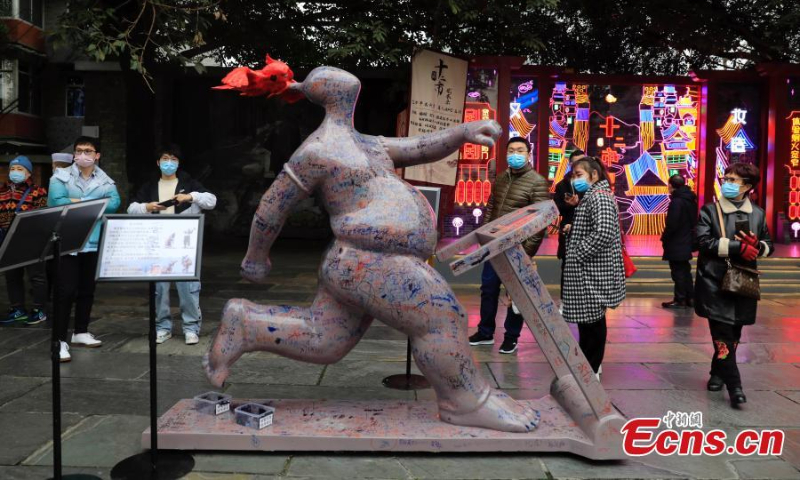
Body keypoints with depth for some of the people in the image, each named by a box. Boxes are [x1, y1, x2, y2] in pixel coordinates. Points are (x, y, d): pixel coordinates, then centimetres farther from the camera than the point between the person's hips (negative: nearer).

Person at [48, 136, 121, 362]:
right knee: (66, 291, -7)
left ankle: (81, 333, 27)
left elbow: (114, 203, -10)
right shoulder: (61, 177, 1)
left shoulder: (105, 181, 8)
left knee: (87, 290, 13)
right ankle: (60, 340, -2)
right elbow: (56, 201, -16)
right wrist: (95, 203, -12)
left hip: (94, 243, 4)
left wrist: (77, 202, -14)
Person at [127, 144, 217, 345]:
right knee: (159, 286, 7)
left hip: (184, 244, -3)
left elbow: (211, 200, -3)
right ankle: (163, 327, 19)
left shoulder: (188, 183, 7)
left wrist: (191, 196, -18)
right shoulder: (149, 187, 14)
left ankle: (191, 328, 5)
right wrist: (147, 207, -11)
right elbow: (131, 209, 9)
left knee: (188, 286, -3)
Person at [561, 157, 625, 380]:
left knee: (591, 321, -4)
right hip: (588, 272, 10)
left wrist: (576, 254, -19)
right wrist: (571, 228, 12)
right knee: (588, 320, 16)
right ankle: (588, 365, 26)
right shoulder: (591, 197, 19)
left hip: (594, 273, -10)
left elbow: (603, 233, -26)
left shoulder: (599, 196, -14)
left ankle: (590, 370, 4)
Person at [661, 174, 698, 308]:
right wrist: (690, 235, 20)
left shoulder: (676, 201, -20)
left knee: (678, 272, -2)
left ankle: (680, 300, 2)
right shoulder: (690, 199, 9)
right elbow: (693, 221, 15)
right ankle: (689, 298, 22)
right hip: (686, 241, 9)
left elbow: (672, 224, -23)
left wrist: (664, 238, -8)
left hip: (676, 243, -9)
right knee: (685, 270, 16)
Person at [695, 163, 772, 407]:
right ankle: (734, 385, -2)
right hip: (715, 282, -4)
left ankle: (718, 373, 32)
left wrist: (757, 246, -11)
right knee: (722, 334, -8)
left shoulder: (757, 214, 8)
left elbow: (768, 246, 13)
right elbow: (704, 241, -14)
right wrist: (738, 247, -22)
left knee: (734, 333, 13)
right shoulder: (710, 210, -2)